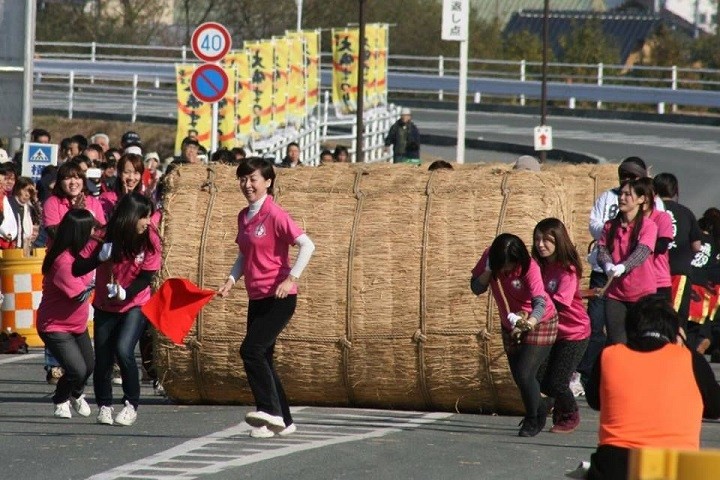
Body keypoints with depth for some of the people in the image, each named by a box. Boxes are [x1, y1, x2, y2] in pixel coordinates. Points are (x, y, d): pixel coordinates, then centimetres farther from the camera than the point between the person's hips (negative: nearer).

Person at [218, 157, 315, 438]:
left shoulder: (275, 215, -12)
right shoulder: (244, 217, 12)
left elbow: (307, 245, -18)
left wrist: (291, 278, -25)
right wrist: (231, 280, 6)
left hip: (279, 299, -8)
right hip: (257, 298, 8)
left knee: (251, 350, -19)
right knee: (261, 359, 9)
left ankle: (270, 411, -17)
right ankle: (283, 421, 17)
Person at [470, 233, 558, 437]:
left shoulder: (529, 267, -30)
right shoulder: (490, 257, -15)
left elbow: (540, 302, -40)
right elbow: (476, 288, -12)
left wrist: (530, 322, -59)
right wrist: (489, 271, -30)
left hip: (538, 322, -6)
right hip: (511, 325, 6)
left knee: (525, 374, -16)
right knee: (519, 376, 13)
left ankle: (532, 421, 7)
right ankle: (540, 410, 41)